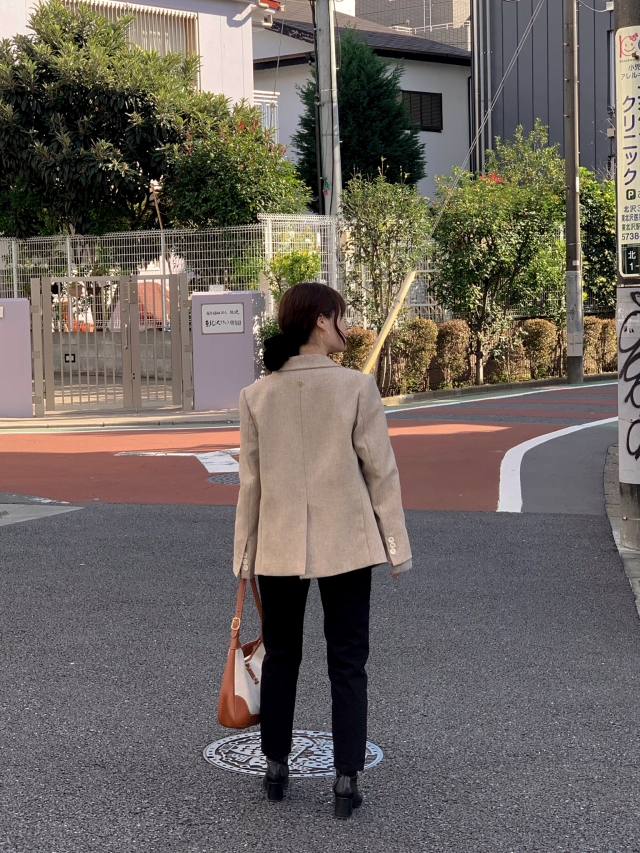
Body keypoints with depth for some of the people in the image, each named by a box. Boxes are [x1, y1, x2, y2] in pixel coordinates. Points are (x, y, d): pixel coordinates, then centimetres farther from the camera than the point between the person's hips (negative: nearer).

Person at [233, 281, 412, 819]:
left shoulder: (257, 396, -3)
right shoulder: (356, 387, -11)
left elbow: (250, 482, 1)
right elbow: (380, 470, -8)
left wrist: (245, 554, 10)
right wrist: (397, 546, 0)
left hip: (278, 547, 3)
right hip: (346, 545, -2)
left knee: (280, 658, 17)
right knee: (348, 664, 7)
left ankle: (276, 770, 26)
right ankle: (347, 782, 7)